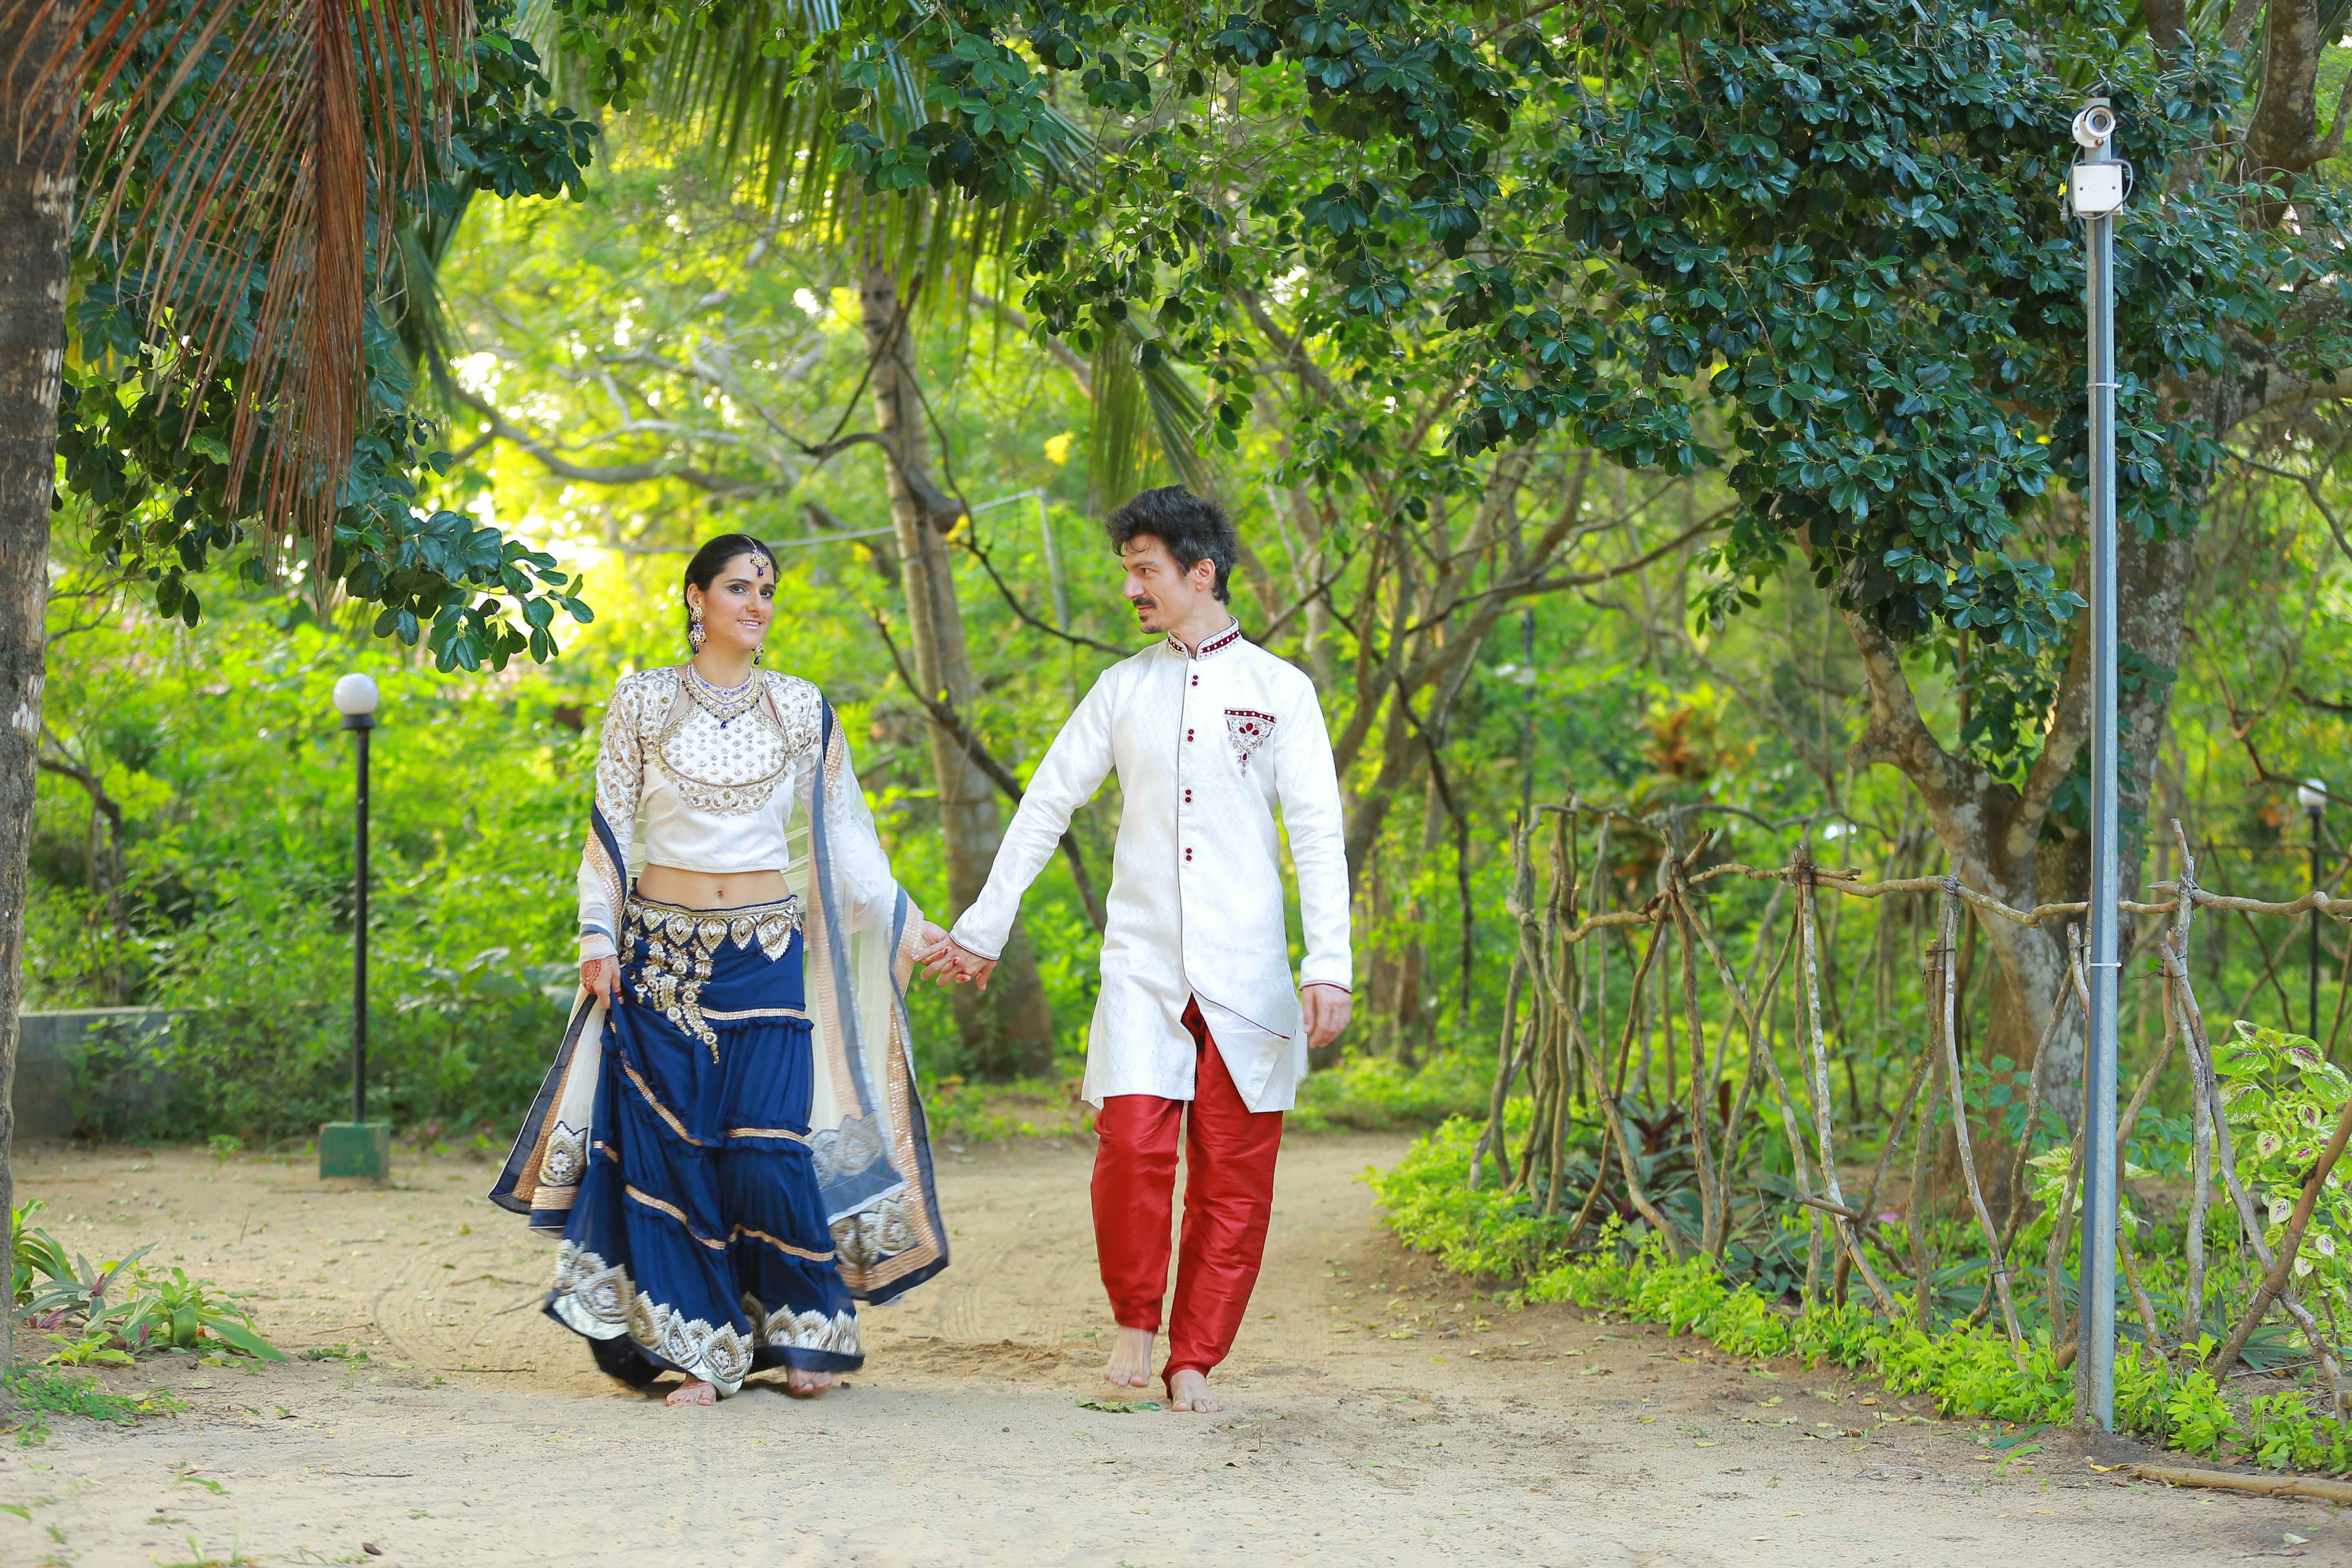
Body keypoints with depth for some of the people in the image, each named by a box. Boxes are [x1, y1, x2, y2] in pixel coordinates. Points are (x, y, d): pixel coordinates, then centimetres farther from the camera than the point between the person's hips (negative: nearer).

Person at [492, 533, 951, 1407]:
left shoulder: (801, 711, 6)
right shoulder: (643, 703, 3)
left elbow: (842, 834, 9)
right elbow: (609, 831, 5)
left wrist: (906, 924, 3)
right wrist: (598, 937, -4)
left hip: (767, 951, 0)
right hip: (663, 950, 0)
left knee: (768, 1145, -8)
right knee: (673, 1149, -3)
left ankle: (800, 1336, 9)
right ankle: (700, 1351, 5)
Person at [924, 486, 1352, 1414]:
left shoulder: (1279, 691, 4)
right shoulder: (1124, 690, 11)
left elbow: (1318, 837, 0)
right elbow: (1045, 808, 16)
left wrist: (1329, 967, -9)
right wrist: (982, 929, 17)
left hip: (1244, 971, -1)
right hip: (1142, 964, 1)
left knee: (1233, 1176, -1)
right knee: (1132, 1143, -15)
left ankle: (1193, 1361, 9)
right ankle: (1135, 1320, 6)